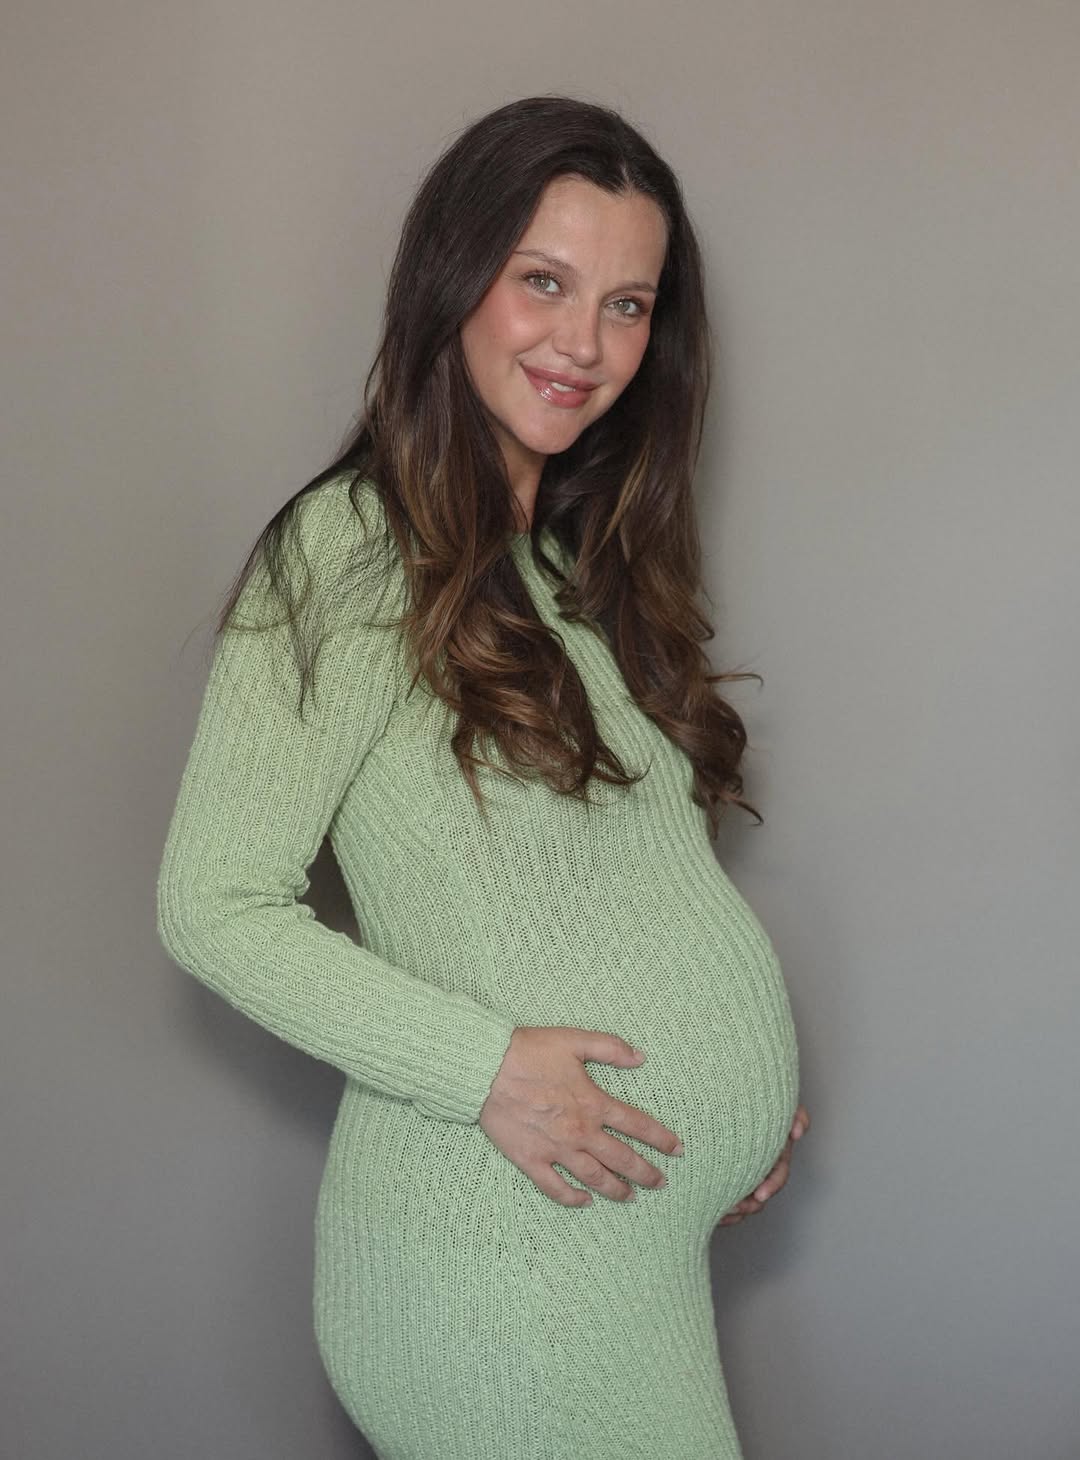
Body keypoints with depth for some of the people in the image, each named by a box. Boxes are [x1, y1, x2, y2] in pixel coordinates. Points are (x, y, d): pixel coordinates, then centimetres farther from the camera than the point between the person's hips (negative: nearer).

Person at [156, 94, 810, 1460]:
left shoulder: (587, 554, 12)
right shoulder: (349, 555, -13)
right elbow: (213, 906, -14)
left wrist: (746, 1070, 6)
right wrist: (483, 1064, -19)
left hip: (672, 1215, 7)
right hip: (506, 1234, -7)